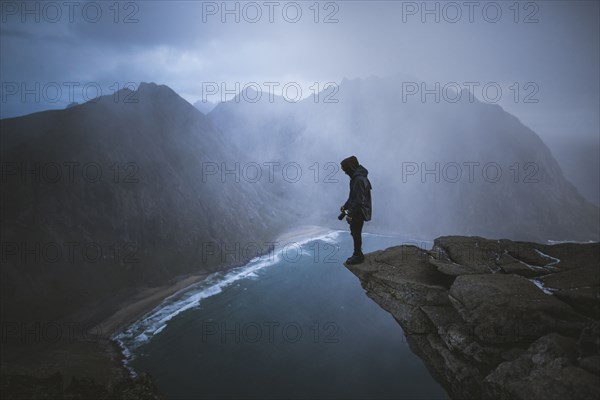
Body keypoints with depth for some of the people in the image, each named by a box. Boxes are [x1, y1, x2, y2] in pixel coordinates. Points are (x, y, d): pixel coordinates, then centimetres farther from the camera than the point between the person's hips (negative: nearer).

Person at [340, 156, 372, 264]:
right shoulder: (356, 177, 8)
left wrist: (350, 214, -22)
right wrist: (345, 206, 20)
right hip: (356, 212, 9)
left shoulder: (359, 180, -24)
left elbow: (359, 201, -25)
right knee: (355, 232, 17)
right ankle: (358, 254, 29)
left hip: (359, 213, -9)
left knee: (356, 234, 3)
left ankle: (358, 256, 17)